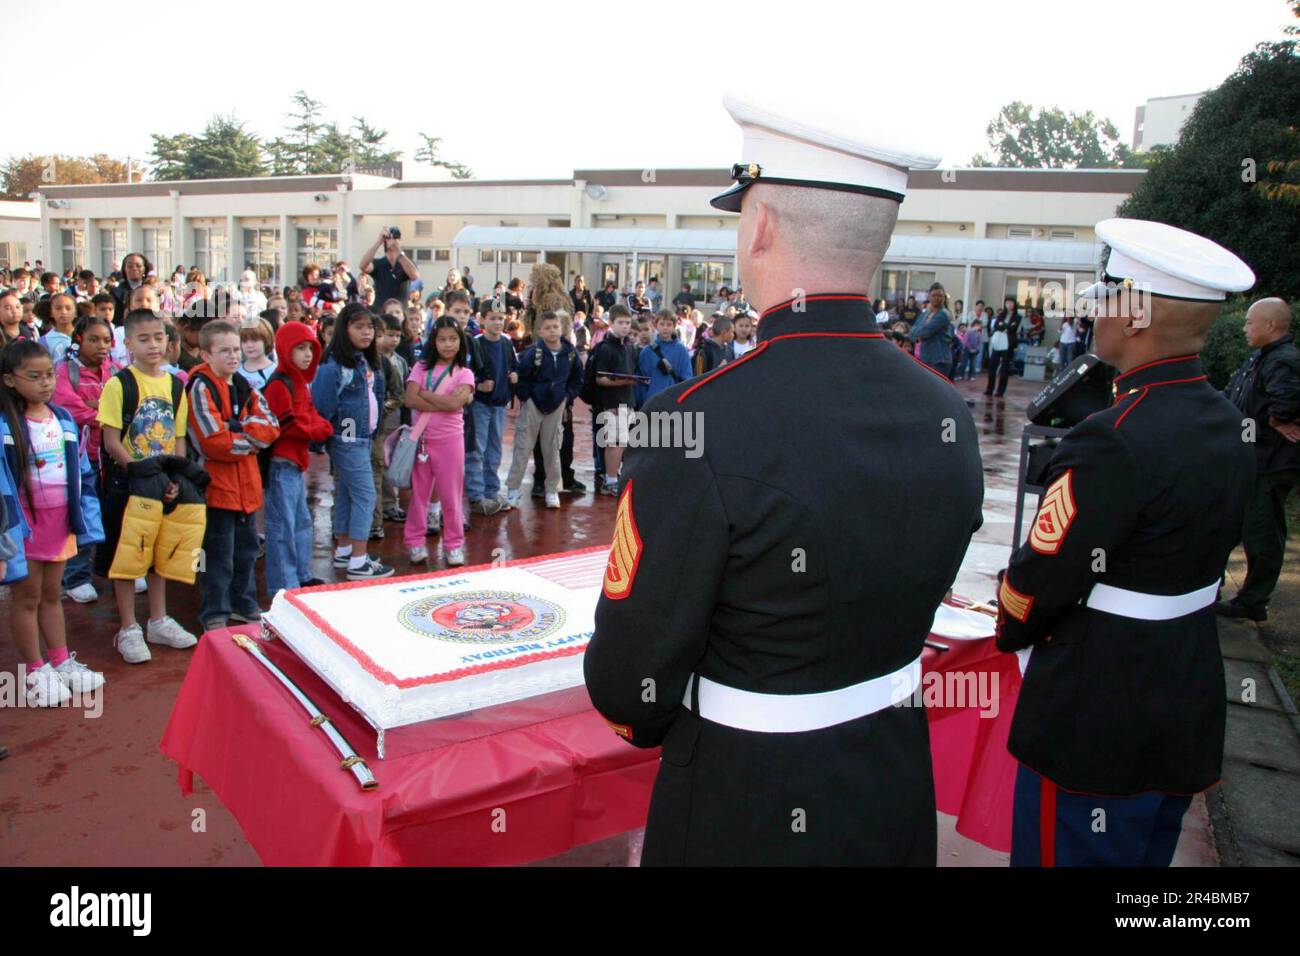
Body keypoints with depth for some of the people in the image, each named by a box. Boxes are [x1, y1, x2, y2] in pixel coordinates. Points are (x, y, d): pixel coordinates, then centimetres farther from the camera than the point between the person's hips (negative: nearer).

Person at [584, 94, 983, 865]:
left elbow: (628, 685, -19)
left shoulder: (698, 425, -27)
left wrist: (658, 727, 2)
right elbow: (902, 612, 4)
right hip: (898, 800, 6)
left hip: (744, 814, -5)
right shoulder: (950, 418, -7)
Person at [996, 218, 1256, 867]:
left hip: (1098, 724, -9)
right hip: (1189, 709, 9)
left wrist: (1013, 634, 1)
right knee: (1146, 854, 24)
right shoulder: (1227, 427, 2)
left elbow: (1039, 578, -21)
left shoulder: (1115, 441, -26)